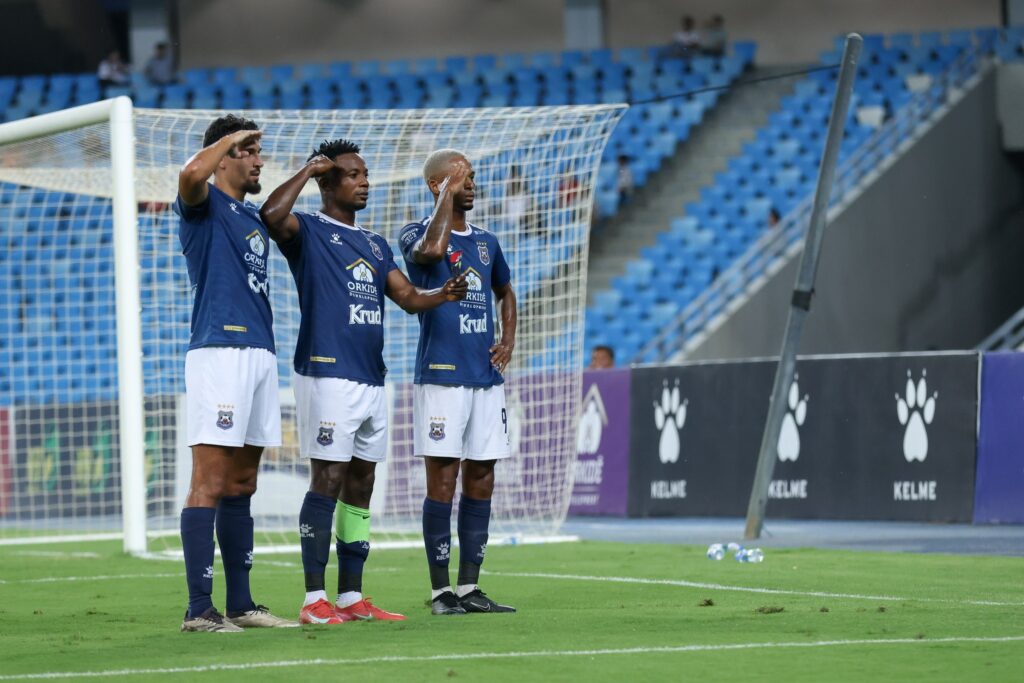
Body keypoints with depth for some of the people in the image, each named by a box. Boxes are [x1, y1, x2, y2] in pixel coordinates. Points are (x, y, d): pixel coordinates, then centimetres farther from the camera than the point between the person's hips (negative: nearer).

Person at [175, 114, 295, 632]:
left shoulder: (252, 219, 22)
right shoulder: (204, 205, -3)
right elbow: (190, 173, -26)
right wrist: (231, 138, -11)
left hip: (260, 352, 9)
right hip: (219, 351, -9)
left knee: (242, 485, 11)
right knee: (210, 485, -11)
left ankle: (240, 604, 15)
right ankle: (199, 609, -13)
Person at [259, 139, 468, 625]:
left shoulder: (375, 245, 22)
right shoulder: (308, 231, -2)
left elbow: (408, 297, 15)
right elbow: (272, 215, -24)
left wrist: (442, 295, -7)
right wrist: (308, 170, -11)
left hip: (371, 380, 8)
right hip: (327, 377, -8)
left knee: (360, 488, 8)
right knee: (328, 481, -10)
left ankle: (351, 598, 13)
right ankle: (315, 599, -8)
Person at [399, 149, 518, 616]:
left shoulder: (486, 241, 16)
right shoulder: (416, 235, -3)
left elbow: (505, 292, 32)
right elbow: (432, 249, -28)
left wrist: (508, 341, 15)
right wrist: (447, 192, -15)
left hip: (486, 377, 6)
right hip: (441, 376, -6)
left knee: (481, 481, 6)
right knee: (442, 481, -6)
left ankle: (470, 587, 12)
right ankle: (440, 590, -2)